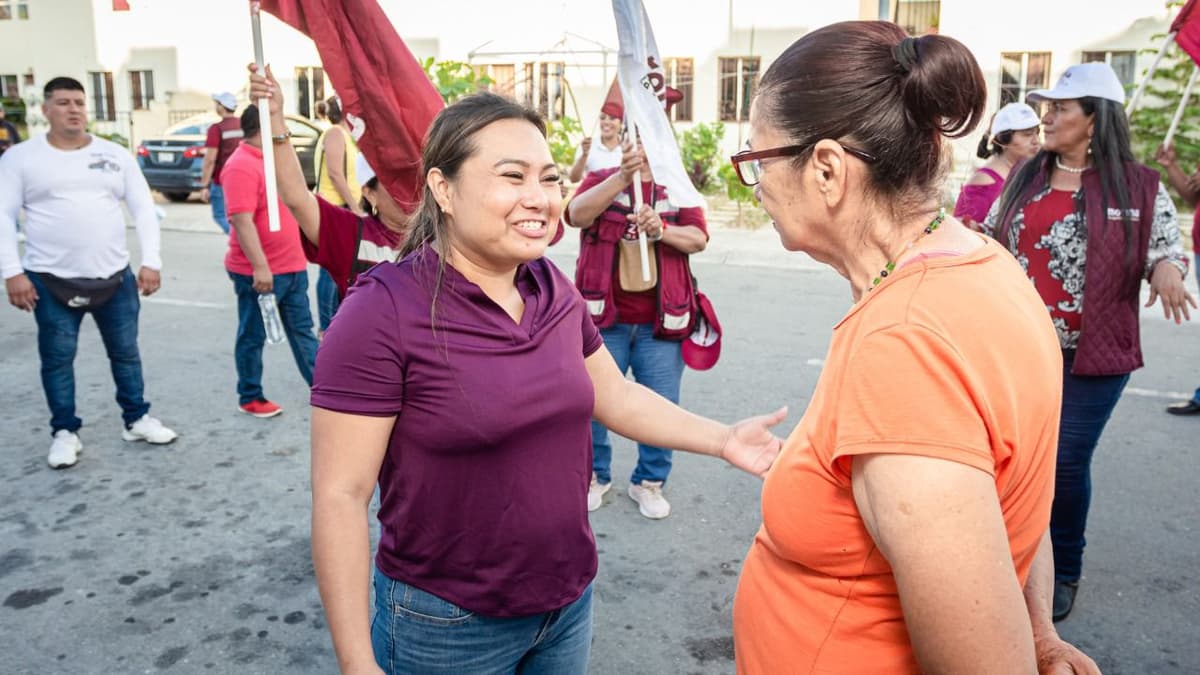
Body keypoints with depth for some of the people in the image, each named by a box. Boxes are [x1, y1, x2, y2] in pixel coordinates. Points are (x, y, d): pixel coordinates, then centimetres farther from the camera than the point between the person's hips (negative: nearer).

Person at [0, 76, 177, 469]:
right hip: (52, 281, -2)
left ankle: (137, 420, 26)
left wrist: (151, 261, -3)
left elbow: (143, 208, 6)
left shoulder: (115, 155, 6)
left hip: (115, 276, 2)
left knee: (126, 352, 11)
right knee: (57, 359, 5)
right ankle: (65, 433, 20)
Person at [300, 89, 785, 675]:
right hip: (447, 625, -5)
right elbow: (341, 497, -18)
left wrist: (721, 439, -1)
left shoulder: (554, 289, -1)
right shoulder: (383, 312, -20)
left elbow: (614, 396, 11)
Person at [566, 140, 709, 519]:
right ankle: (595, 476, 26)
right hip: (604, 317, -1)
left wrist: (661, 231, -25)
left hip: (660, 320, 1)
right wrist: (623, 177, -31)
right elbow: (576, 215, -19)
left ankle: (649, 482, 22)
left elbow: (699, 238, -5)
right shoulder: (601, 180, 3)